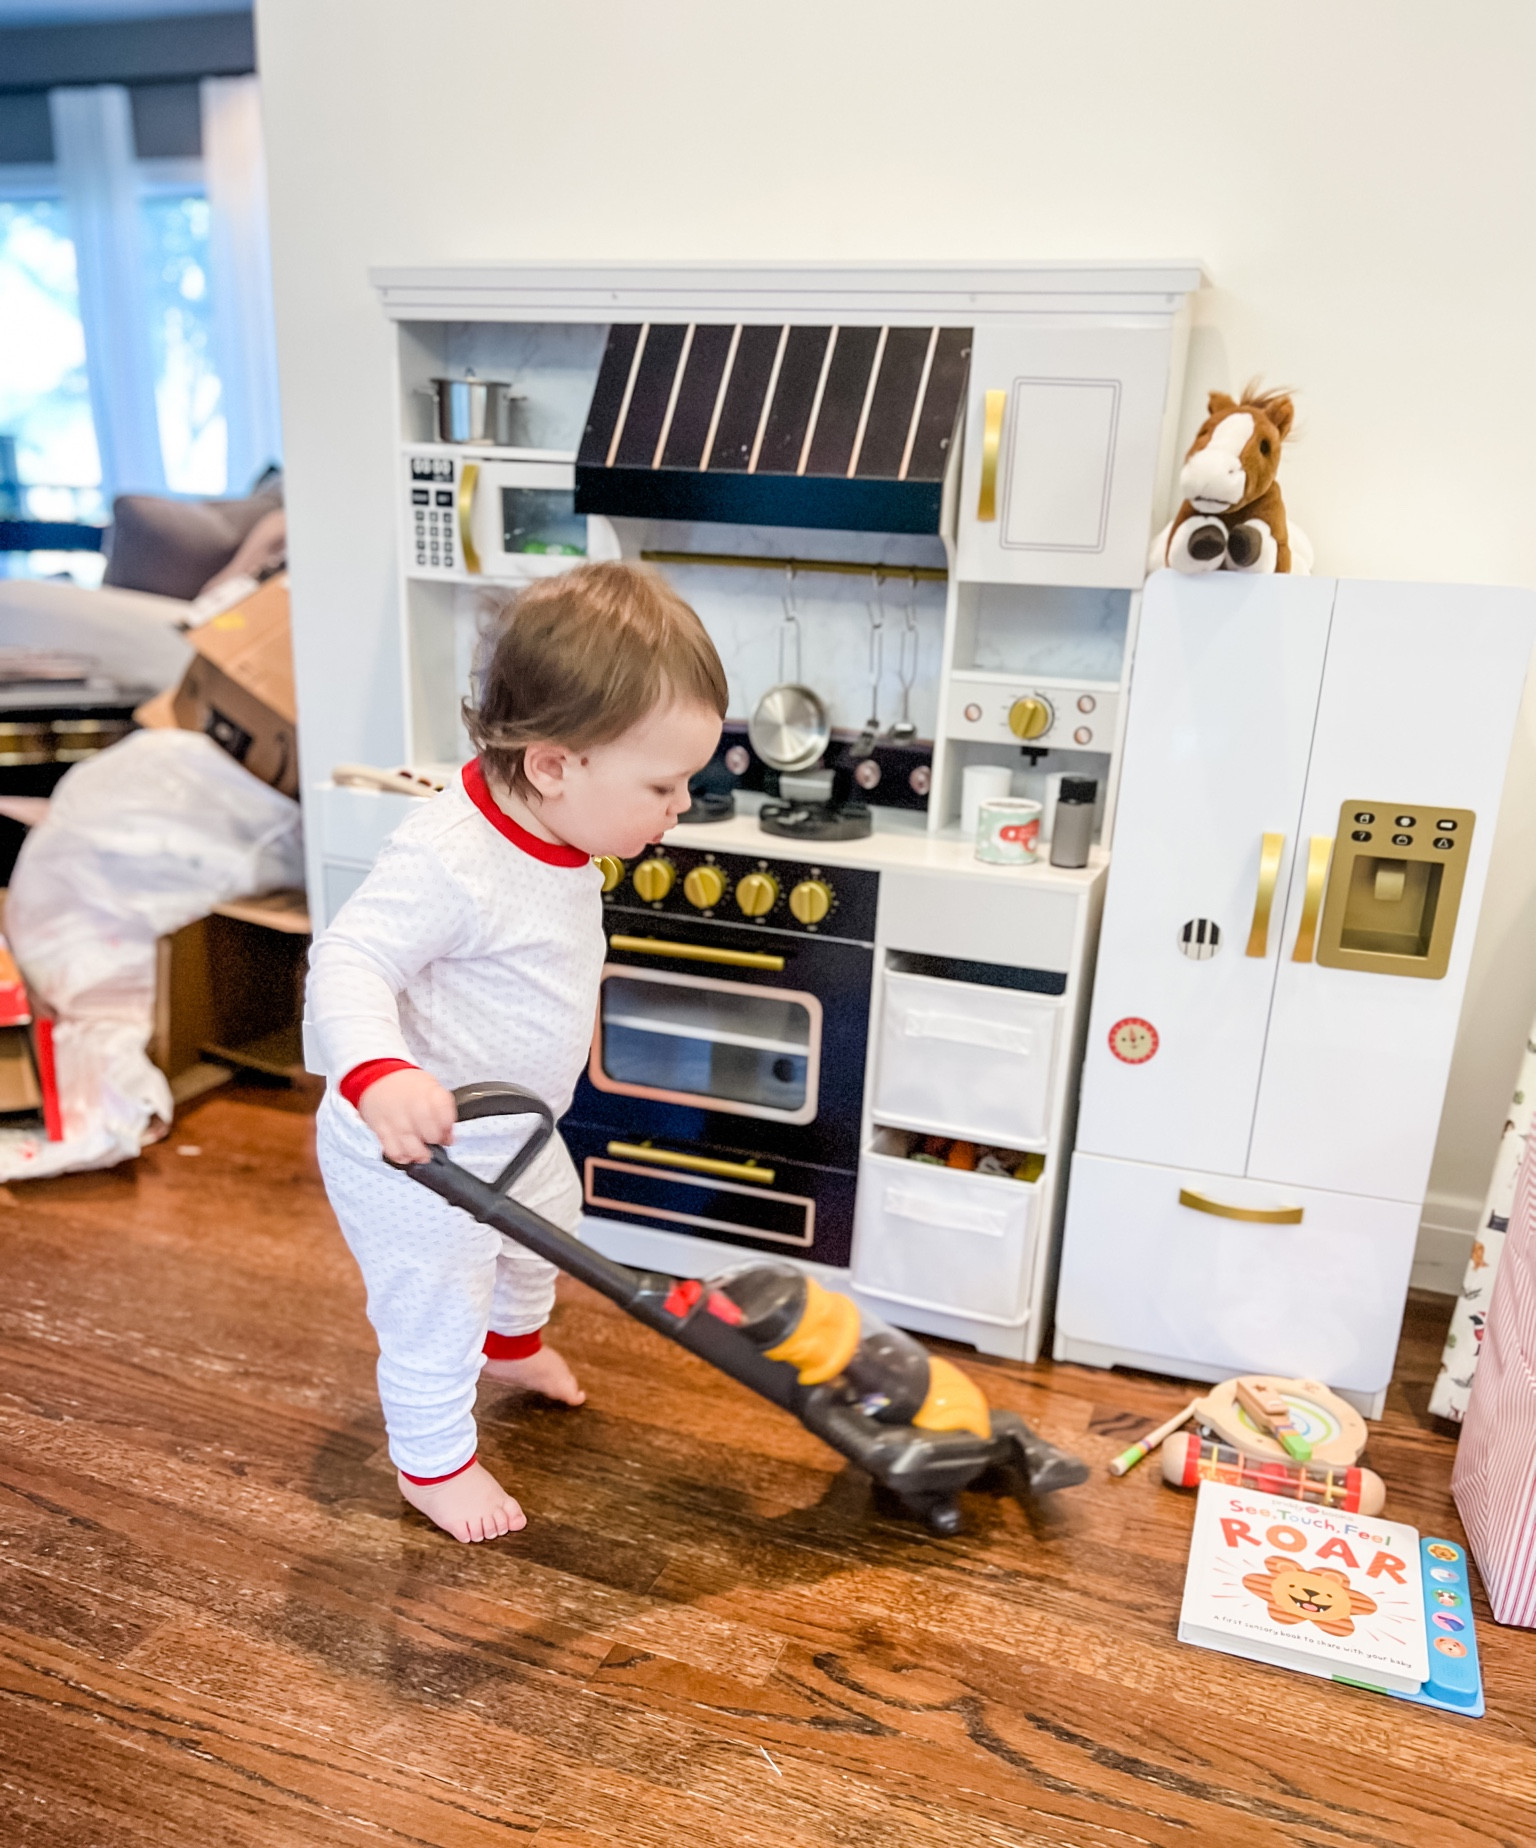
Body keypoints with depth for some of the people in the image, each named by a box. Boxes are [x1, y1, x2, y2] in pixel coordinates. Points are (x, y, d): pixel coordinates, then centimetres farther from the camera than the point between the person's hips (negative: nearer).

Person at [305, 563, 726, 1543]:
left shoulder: (559, 832, -6)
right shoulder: (447, 860, -35)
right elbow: (351, 963, -38)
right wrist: (380, 1075, -55)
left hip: (509, 1129, 9)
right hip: (412, 1152, -9)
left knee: (544, 1232, 31)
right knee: (436, 1313, 10)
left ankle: (514, 1341, 63)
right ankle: (434, 1462, 38)